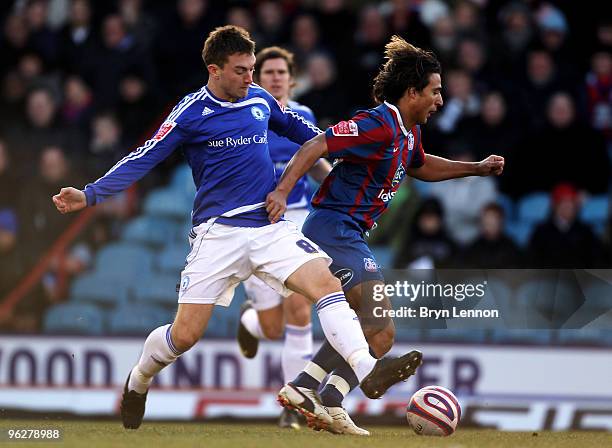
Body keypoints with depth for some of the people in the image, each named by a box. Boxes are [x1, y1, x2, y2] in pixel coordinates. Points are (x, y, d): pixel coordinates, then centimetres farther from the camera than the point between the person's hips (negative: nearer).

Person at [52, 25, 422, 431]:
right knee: (185, 334, -4)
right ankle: (138, 383, 25)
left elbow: (298, 128, 27)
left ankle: (368, 370, -29)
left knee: (328, 285, -19)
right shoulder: (191, 113, -5)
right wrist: (90, 195, -11)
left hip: (270, 226, 4)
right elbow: (143, 160, -4)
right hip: (218, 231, -4)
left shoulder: (259, 98, 8)